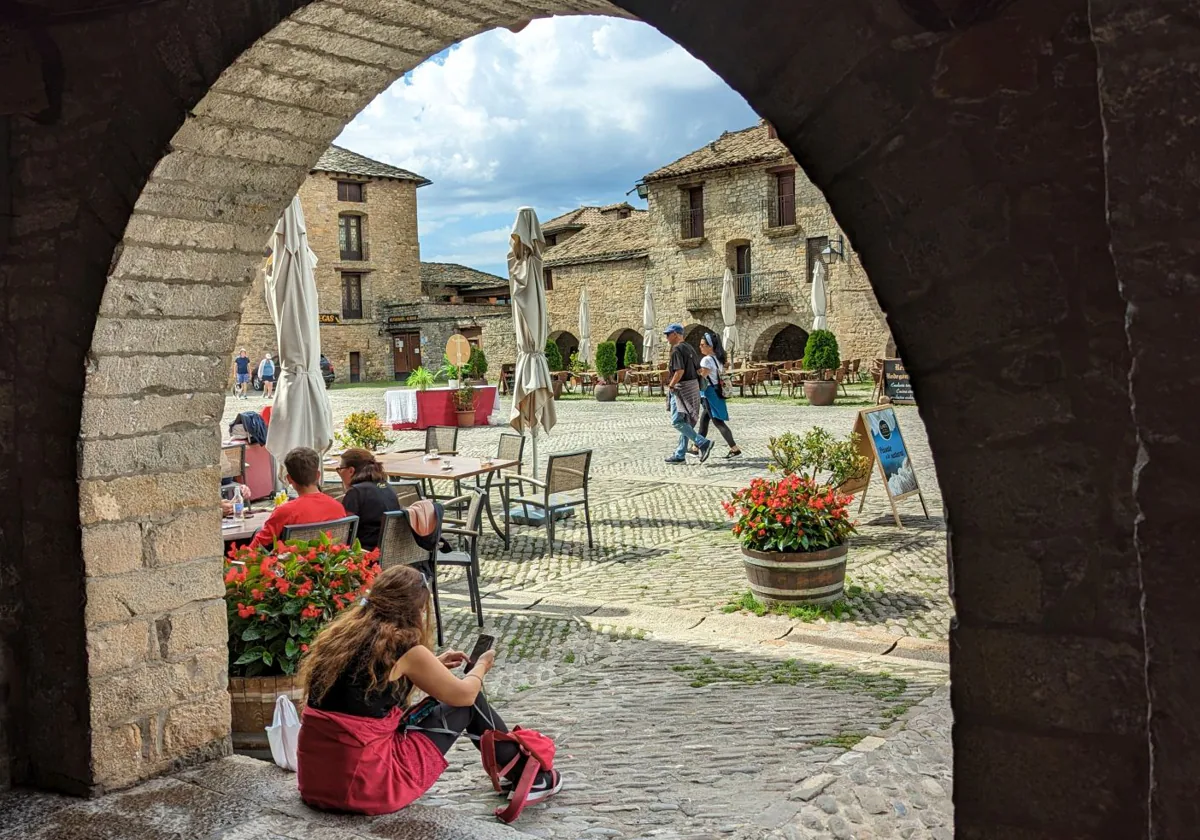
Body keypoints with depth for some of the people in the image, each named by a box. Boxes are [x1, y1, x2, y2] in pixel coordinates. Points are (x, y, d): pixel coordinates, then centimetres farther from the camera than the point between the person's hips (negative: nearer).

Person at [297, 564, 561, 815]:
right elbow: (463, 694, 4)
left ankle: (509, 770, 38)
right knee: (467, 702, 10)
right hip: (366, 784, -7)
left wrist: (433, 665, 32)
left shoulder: (342, 632, 9)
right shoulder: (403, 646, -10)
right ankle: (526, 777, 25)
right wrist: (481, 667, 25)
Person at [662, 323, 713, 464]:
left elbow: (680, 371, -24)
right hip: (693, 387, 10)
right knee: (685, 423, 11)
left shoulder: (677, 349, -14)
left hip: (682, 388, -10)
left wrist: (671, 385, -13)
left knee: (677, 422, -9)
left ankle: (703, 443, -16)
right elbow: (699, 369, 17)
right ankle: (680, 455, 15)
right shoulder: (689, 347, 15)